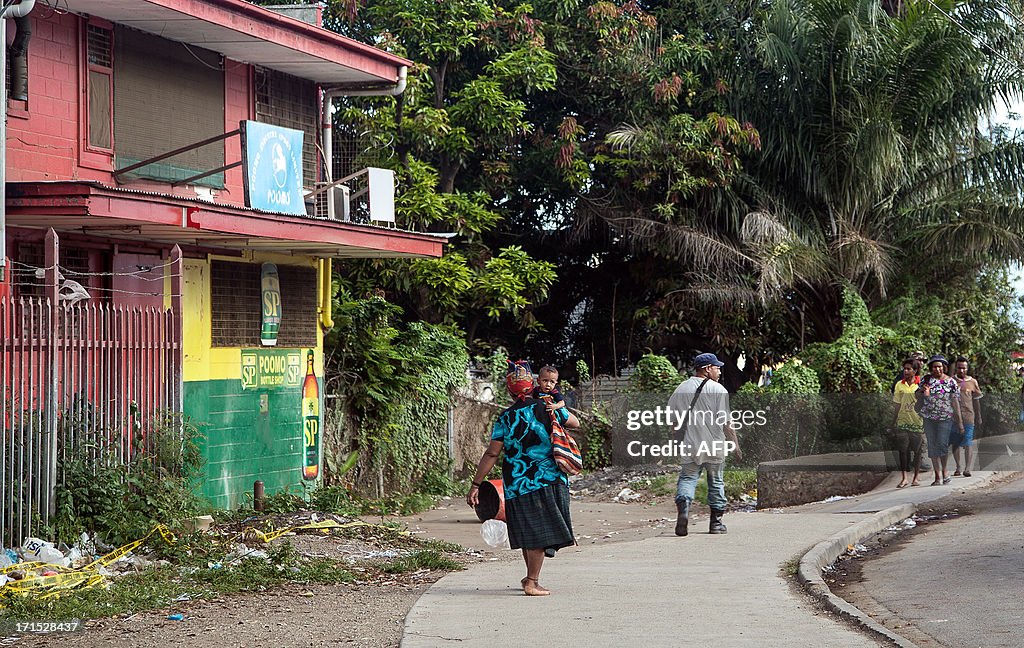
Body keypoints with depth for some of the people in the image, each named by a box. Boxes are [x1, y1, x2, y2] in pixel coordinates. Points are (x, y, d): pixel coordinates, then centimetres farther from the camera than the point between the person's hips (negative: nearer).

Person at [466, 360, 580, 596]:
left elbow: (492, 454, -6)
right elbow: (575, 423, 14)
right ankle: (532, 582, -2)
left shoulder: (505, 419, -3)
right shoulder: (548, 409, -3)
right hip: (547, 479, -2)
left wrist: (476, 484, -2)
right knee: (540, 531, 1)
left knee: (528, 530, 15)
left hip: (516, 483, 2)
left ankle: (531, 577, 29)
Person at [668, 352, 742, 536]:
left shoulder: (680, 390, 6)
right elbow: (725, 422, -10)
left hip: (690, 446, 2)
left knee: (687, 478, 5)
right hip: (714, 446, -2)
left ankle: (683, 506, -23)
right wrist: (735, 445, -3)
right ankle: (716, 522, 14)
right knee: (716, 482, 11)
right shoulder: (717, 390, -6)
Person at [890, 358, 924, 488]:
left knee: (917, 450, 3)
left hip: (917, 423, -2)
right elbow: (898, 406, 11)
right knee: (902, 450, -4)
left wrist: (926, 424, -2)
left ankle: (916, 477, 14)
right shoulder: (899, 385, 6)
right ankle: (904, 478, -1)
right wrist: (893, 424, 10)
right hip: (902, 422, 2)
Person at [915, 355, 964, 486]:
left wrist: (960, 422, 1)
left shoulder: (951, 382, 2)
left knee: (942, 444, -13)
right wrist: (923, 393, -11)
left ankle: (944, 470, 10)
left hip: (945, 418, -2)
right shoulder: (926, 380, 7)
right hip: (929, 418, 3)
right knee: (932, 446, 3)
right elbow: (916, 396, 13)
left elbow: (955, 402, 2)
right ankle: (937, 475, 11)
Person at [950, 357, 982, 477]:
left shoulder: (972, 382, 9)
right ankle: (958, 468, 13)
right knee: (955, 443, 5)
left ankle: (967, 468, -11)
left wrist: (978, 417, 13)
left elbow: (976, 400, 14)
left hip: (968, 416, -1)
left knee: (968, 443, -9)